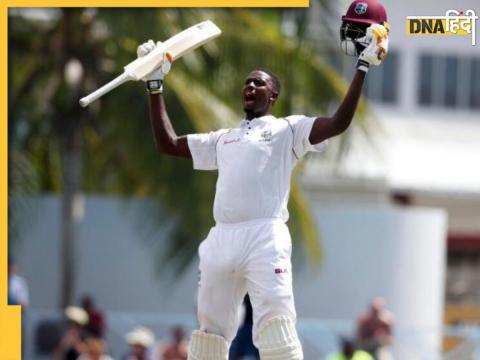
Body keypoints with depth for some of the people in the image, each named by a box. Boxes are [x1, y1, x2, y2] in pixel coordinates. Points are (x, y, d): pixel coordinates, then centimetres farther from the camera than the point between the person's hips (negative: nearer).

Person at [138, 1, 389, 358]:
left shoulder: (288, 129, 12)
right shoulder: (223, 139, 28)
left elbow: (339, 123, -2)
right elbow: (168, 143, 29)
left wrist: (362, 67, -6)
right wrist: (155, 86, 28)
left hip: (265, 237, -6)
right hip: (221, 239, 6)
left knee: (275, 326, -16)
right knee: (209, 329, 9)